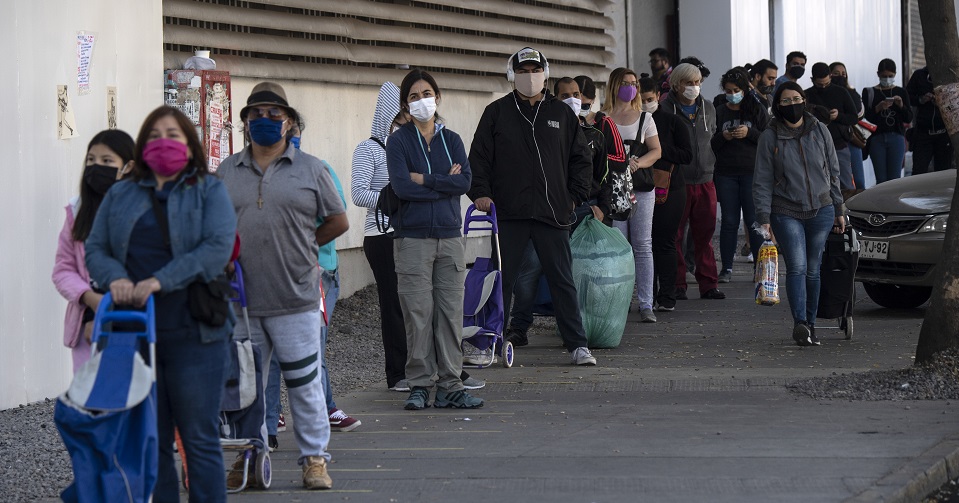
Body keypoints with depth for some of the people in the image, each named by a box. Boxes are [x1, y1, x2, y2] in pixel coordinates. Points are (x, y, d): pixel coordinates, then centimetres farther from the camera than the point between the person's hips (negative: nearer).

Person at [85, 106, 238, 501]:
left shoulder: (209, 192, 5)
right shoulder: (119, 196, 16)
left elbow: (217, 247, -10)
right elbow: (95, 248, 10)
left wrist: (159, 282, -19)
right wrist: (116, 278, -14)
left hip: (192, 334, -3)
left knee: (200, 439, -1)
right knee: (150, 442, 5)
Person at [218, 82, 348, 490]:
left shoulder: (310, 170, 5)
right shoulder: (227, 172, 11)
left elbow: (338, 221, 11)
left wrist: (300, 246, 9)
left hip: (296, 299, -2)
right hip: (241, 302, 2)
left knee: (305, 383, 1)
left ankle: (314, 458, 10)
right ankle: (247, 458, 18)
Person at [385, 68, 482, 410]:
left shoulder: (451, 140, 13)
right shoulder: (399, 141, 2)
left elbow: (465, 181, -3)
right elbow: (401, 186, -12)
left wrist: (424, 179, -9)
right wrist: (444, 183, -6)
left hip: (450, 235, 3)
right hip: (413, 237, -3)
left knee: (451, 312, 1)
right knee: (418, 314, -4)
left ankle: (449, 386, 5)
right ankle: (419, 385, 3)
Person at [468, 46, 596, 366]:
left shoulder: (562, 114, 10)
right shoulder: (497, 113, 7)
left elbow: (581, 158, 16)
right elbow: (479, 157, 6)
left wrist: (575, 196, 8)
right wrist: (480, 193, -6)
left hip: (552, 213, 1)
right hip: (508, 213, 0)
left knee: (562, 280, 1)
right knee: (501, 280, 4)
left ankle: (578, 345, 3)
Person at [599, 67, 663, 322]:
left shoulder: (645, 118, 14)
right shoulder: (602, 119, 7)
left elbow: (656, 150, 7)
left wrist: (638, 163, -11)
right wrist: (616, 166, -14)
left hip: (641, 187, 2)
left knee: (643, 245, -2)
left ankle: (646, 304, -2)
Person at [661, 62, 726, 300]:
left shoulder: (708, 109, 13)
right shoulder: (665, 109, -5)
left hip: (705, 180, 5)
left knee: (704, 235, 6)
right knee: (674, 237, 0)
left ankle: (708, 284, 11)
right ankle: (676, 285, 5)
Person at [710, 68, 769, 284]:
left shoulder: (756, 110, 5)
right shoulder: (718, 112, 10)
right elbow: (710, 144, 10)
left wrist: (749, 133, -12)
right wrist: (722, 137, -10)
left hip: (752, 171, -2)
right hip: (726, 173, 2)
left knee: (754, 220, -3)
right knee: (729, 221, 2)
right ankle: (726, 268, 7)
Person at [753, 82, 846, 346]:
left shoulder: (819, 131, 7)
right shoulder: (770, 137, -1)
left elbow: (833, 172, 14)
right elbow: (762, 181, -1)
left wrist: (838, 210, 13)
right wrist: (764, 218, -9)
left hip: (821, 210, 3)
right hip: (786, 213, -3)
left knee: (813, 270, 6)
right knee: (797, 267, -16)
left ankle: (810, 324, 14)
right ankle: (800, 324, -26)